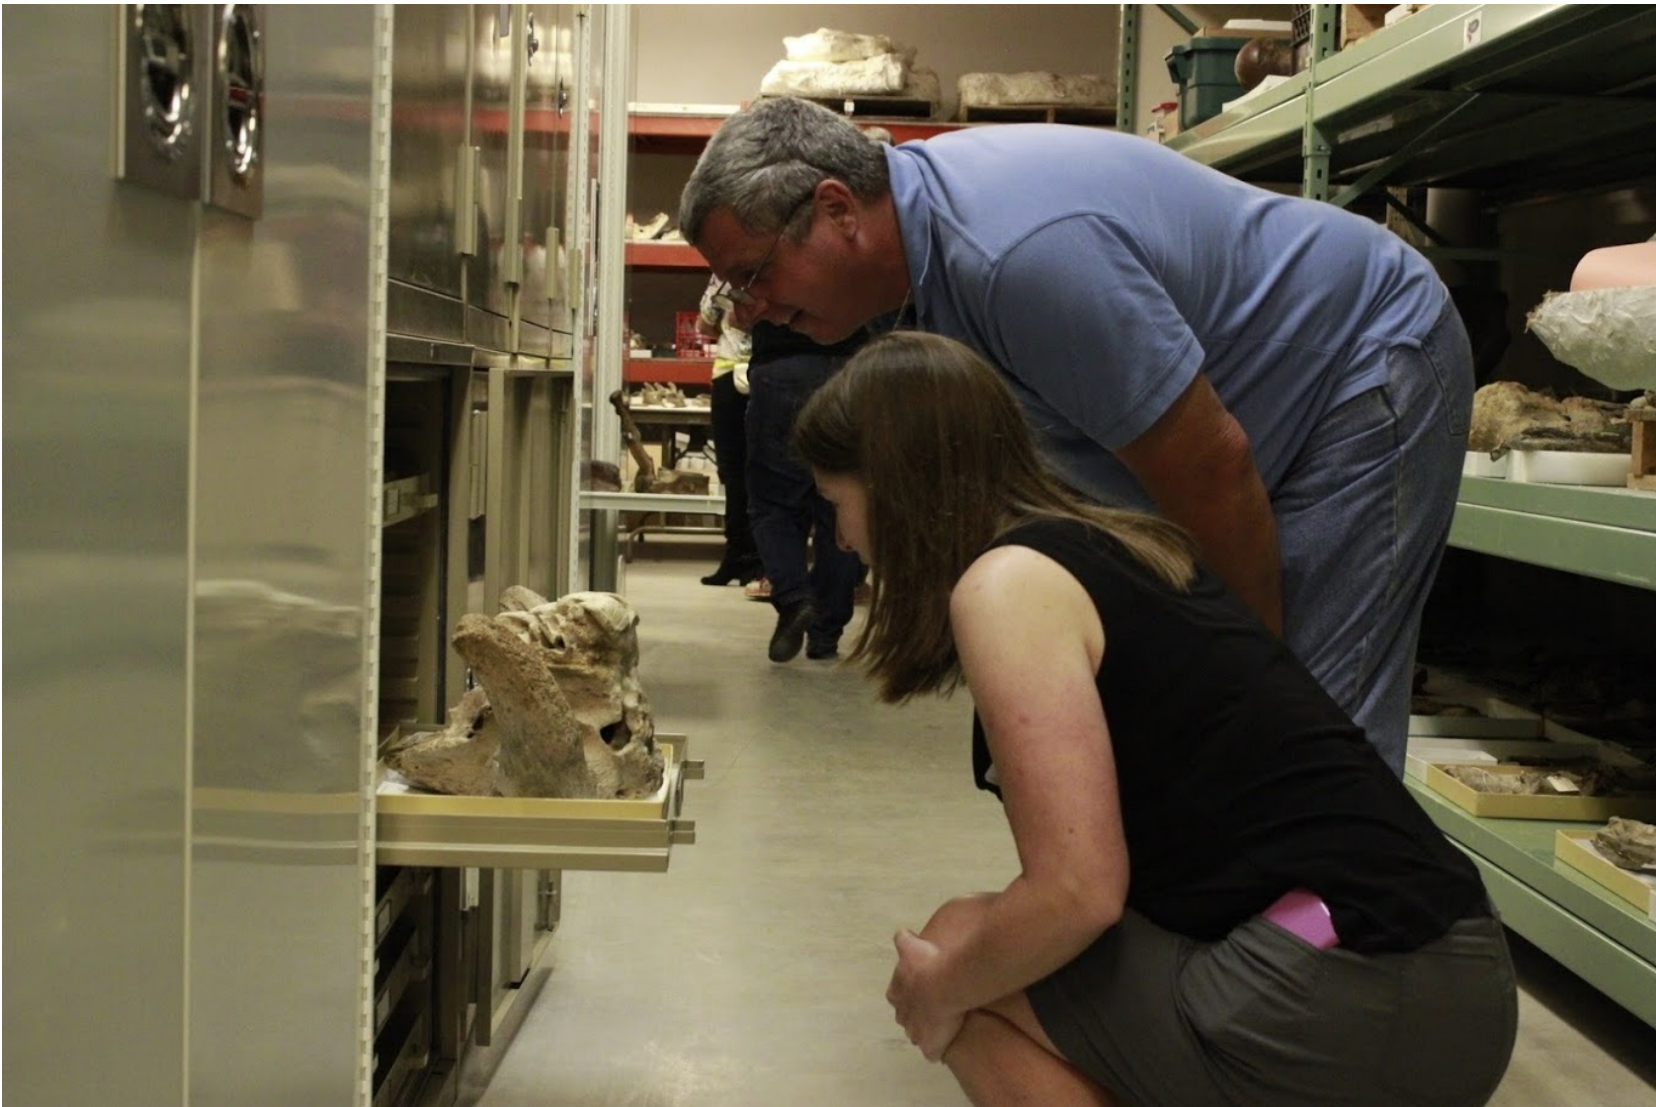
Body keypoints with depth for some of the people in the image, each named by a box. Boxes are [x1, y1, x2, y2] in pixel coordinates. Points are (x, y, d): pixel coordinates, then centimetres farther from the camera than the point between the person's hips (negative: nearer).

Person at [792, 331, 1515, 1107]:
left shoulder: (1005, 581, -9)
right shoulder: (1114, 546, 17)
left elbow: (1077, 893, -16)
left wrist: (941, 986, 2)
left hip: (1340, 1009, -9)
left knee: (965, 958, 8)